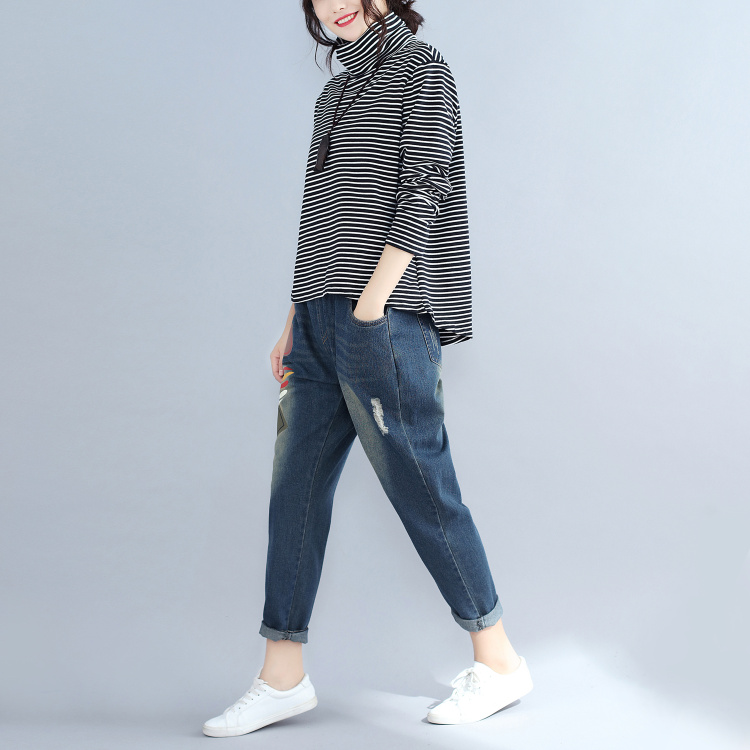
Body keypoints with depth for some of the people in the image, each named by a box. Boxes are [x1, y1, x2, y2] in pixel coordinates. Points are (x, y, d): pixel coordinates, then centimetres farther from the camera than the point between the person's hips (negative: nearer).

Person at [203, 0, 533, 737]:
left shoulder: (421, 68, 0)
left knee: (421, 490, -3)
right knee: (295, 489, 5)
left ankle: (499, 662, 12)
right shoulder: (336, 93, 21)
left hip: (385, 318, -8)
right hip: (321, 320, 8)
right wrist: (294, 324, 15)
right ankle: (282, 677, 13)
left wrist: (371, 304, -17)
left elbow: (423, 193, -10)